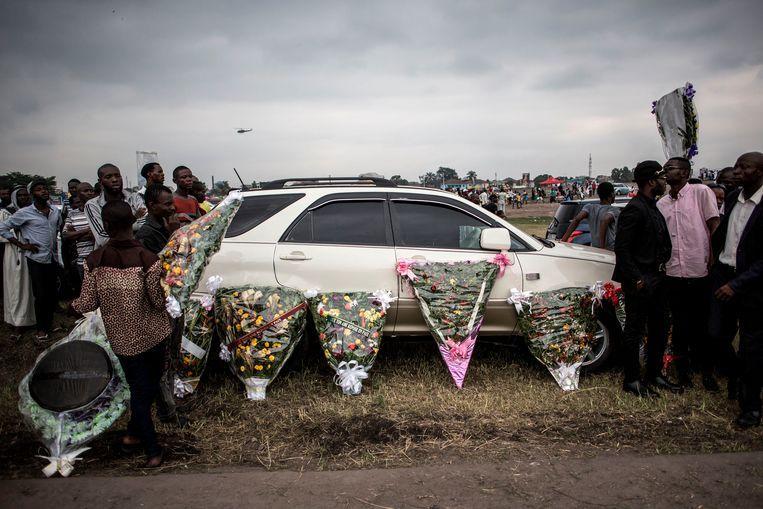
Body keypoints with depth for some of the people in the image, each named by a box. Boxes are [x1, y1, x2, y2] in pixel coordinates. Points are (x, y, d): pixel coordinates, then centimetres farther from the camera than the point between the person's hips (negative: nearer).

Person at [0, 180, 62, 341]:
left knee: (52, 293, 10)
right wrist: (21, 245, -7)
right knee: (41, 295, 0)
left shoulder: (55, 211, 4)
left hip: (53, 258, 4)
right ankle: (41, 328, 15)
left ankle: (49, 323, 27)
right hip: (36, 259, -4)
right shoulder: (25, 213, -10)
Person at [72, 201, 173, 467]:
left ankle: (153, 450, 21)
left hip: (123, 339, 1)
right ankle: (134, 433, 37)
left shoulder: (94, 260, -12)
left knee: (138, 389, 15)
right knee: (151, 385, 22)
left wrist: (71, 305, 15)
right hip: (154, 335, -1)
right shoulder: (148, 259, -19)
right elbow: (159, 301, -14)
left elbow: (88, 303, -6)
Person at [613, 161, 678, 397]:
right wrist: (637, 279, -20)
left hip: (655, 278, 10)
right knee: (635, 329, 1)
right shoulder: (634, 209, -16)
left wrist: (661, 271, 9)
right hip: (640, 281, -10)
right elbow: (621, 248, -20)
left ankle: (654, 375, 30)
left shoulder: (653, 208, 14)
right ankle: (632, 380, 12)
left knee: (659, 327, 16)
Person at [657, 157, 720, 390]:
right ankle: (683, 369, 24)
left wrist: (712, 260, -11)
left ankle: (706, 371, 24)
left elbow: (715, 226, -5)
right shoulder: (661, 204, 9)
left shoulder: (701, 192, -2)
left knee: (702, 326, 7)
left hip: (700, 273, -3)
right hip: (673, 274, 3)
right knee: (680, 326, 11)